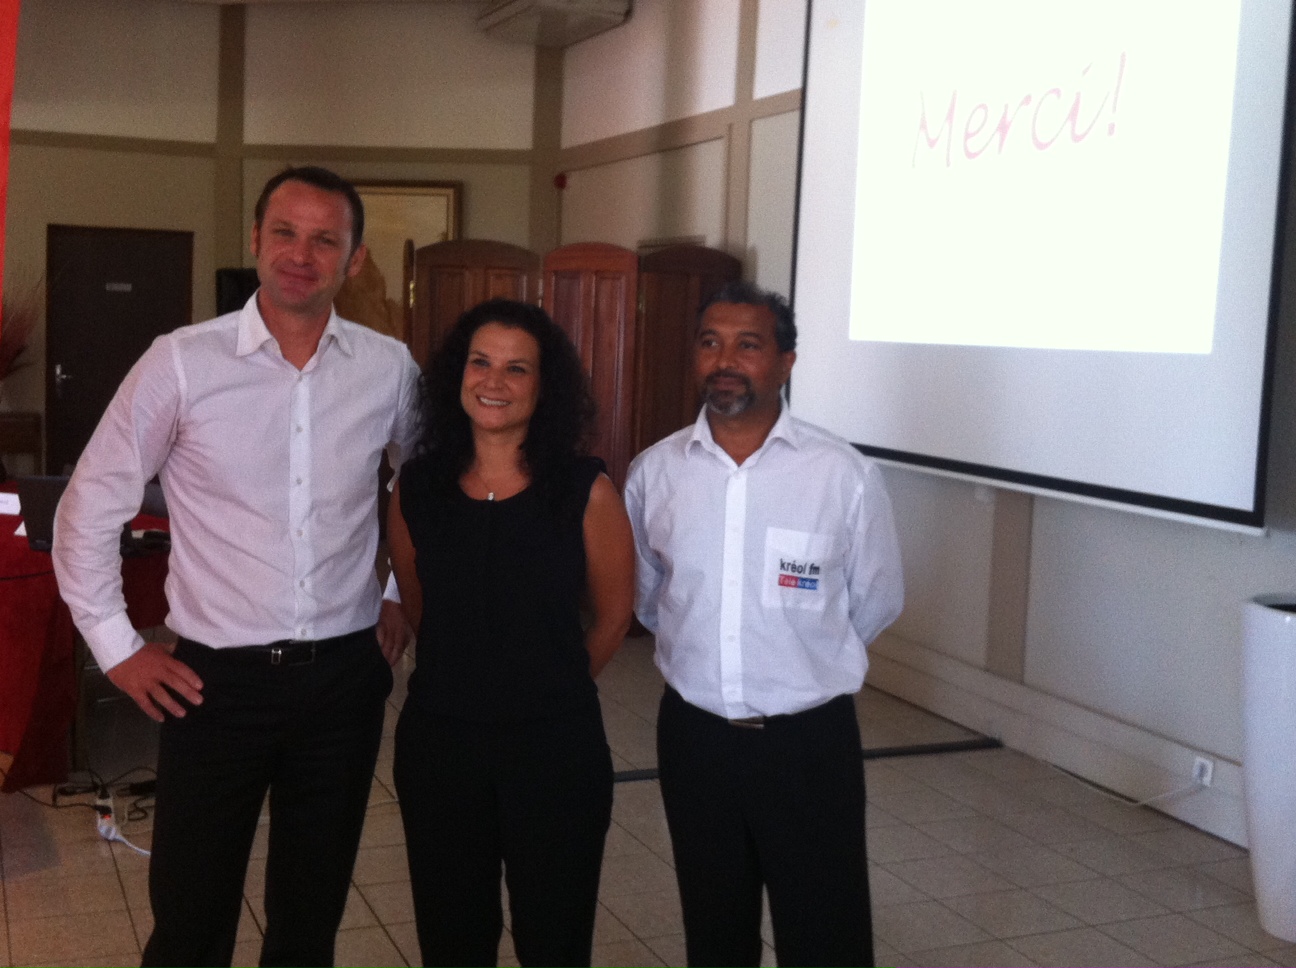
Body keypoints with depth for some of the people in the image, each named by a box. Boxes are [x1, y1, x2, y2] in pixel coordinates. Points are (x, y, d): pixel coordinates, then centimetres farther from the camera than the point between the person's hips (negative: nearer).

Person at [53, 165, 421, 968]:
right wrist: (117, 647, -2)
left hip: (346, 674, 2)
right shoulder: (180, 363, -8)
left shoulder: (389, 368, -1)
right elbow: (90, 511, -1)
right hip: (218, 678, -2)